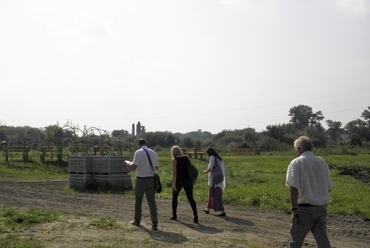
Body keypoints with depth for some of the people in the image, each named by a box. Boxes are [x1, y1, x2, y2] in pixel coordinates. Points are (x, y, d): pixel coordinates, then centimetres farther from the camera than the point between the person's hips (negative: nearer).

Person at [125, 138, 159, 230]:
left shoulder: (138, 152, -9)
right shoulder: (153, 153, 8)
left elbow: (134, 166, -16)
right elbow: (157, 167, 15)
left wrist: (128, 163, 4)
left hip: (141, 179, -3)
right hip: (151, 179, 3)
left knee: (138, 200, 16)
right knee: (151, 201, 2)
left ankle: (137, 221, 28)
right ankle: (154, 223, -8)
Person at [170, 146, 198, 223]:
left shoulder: (174, 160, -7)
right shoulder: (187, 158, 6)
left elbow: (174, 172, -14)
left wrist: (174, 183, -14)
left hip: (178, 181, -3)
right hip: (188, 180, 3)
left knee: (174, 197, 17)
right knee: (190, 198, 6)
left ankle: (174, 215, 23)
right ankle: (195, 215, -9)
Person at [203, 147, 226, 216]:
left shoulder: (212, 157, -11)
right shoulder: (219, 158, 13)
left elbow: (210, 168, -18)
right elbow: (222, 169, 11)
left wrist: (205, 171, 3)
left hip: (214, 179, -8)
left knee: (216, 196, -4)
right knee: (211, 194, 19)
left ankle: (222, 211, -7)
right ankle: (207, 209, 29)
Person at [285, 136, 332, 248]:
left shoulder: (296, 163, -9)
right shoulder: (322, 162, 8)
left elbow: (293, 188, -20)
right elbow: (328, 187, 13)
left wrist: (294, 209, -18)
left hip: (304, 209, -5)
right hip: (321, 208, 5)